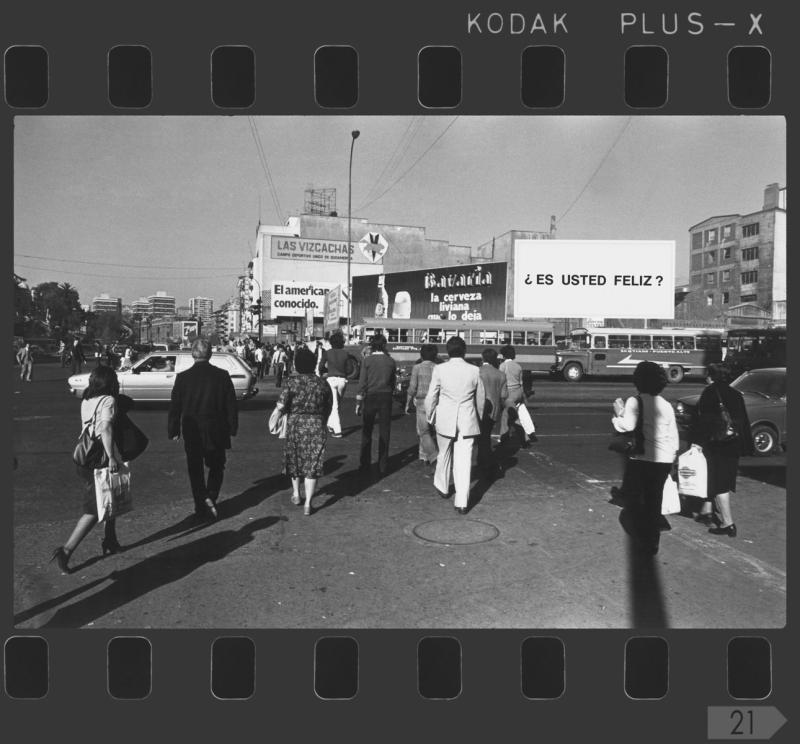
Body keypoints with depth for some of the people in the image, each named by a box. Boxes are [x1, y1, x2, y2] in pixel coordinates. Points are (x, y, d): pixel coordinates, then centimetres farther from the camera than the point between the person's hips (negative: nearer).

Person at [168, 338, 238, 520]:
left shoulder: (182, 377, -7)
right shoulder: (222, 376, -7)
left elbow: (174, 407, -2)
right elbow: (231, 405, -3)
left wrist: (173, 431, 8)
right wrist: (232, 428, 7)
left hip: (191, 432, 0)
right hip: (216, 431, 0)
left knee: (195, 469, 13)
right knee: (216, 466, 16)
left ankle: (201, 505, 14)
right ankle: (211, 497, -1)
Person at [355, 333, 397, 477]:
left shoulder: (367, 360, -7)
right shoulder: (391, 361, -1)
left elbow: (362, 382, -8)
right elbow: (393, 381, 4)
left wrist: (358, 402, -4)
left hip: (370, 397, -1)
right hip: (386, 397, 1)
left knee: (366, 432, 11)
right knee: (384, 432, 7)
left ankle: (365, 465, 15)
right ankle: (383, 467, 11)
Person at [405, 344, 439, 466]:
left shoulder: (417, 367, -4)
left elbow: (412, 388, -6)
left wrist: (408, 404, 3)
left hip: (422, 402, -3)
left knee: (424, 431, 5)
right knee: (431, 431, 16)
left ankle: (434, 455, -7)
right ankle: (424, 456, 22)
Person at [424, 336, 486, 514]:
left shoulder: (440, 370, -6)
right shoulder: (474, 371, -3)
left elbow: (431, 397, -2)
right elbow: (481, 398, 7)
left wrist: (430, 417, 13)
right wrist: (478, 417, 22)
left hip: (445, 420, 0)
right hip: (468, 422, 0)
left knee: (444, 455, 21)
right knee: (464, 461, 2)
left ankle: (442, 487, 40)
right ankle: (461, 502, 2)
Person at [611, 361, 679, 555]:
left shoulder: (635, 401, -10)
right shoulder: (666, 405, 7)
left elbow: (628, 425, -26)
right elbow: (674, 436, 12)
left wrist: (617, 417, -6)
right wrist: (672, 455, 24)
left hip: (641, 459, -5)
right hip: (664, 460, 5)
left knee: (638, 499, 10)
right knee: (655, 500, 16)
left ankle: (644, 540, 8)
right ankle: (653, 542, 23)